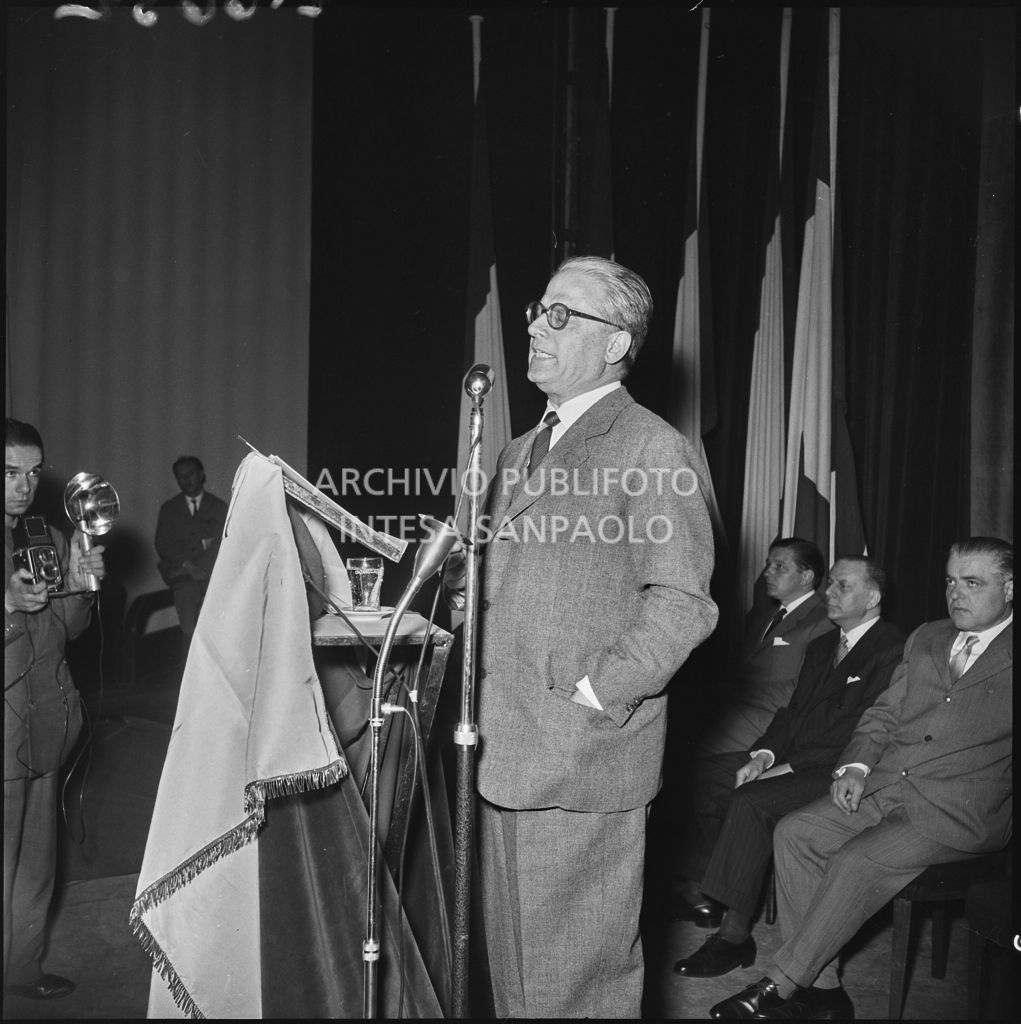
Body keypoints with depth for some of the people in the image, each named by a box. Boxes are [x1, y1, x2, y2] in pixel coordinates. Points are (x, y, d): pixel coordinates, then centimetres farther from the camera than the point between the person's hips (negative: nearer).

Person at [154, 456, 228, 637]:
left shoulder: (219, 507, 14)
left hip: (210, 569, 0)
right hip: (182, 574, 0)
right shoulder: (169, 508, 16)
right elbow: (162, 546, 5)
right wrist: (186, 564, -11)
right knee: (187, 589, -30)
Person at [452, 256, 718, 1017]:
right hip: (507, 751, 8)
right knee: (512, 961, 19)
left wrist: (592, 697, -17)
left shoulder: (654, 450, -9)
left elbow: (681, 604, -15)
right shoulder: (521, 451, 17)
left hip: (586, 758, -8)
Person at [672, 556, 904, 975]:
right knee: (710, 774, -4)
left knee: (752, 800, -28)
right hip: (790, 761, 9)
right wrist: (764, 755, -3)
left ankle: (734, 934, -19)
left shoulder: (894, 651, -11)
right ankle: (703, 895, 2)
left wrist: (787, 767, -19)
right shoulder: (821, 646, 20)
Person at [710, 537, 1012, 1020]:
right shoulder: (925, 639, 18)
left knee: (856, 861, -27)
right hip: (884, 787, 7)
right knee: (794, 832, -13)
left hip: (961, 812, -6)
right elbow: (883, 716, 18)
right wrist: (856, 765, 2)